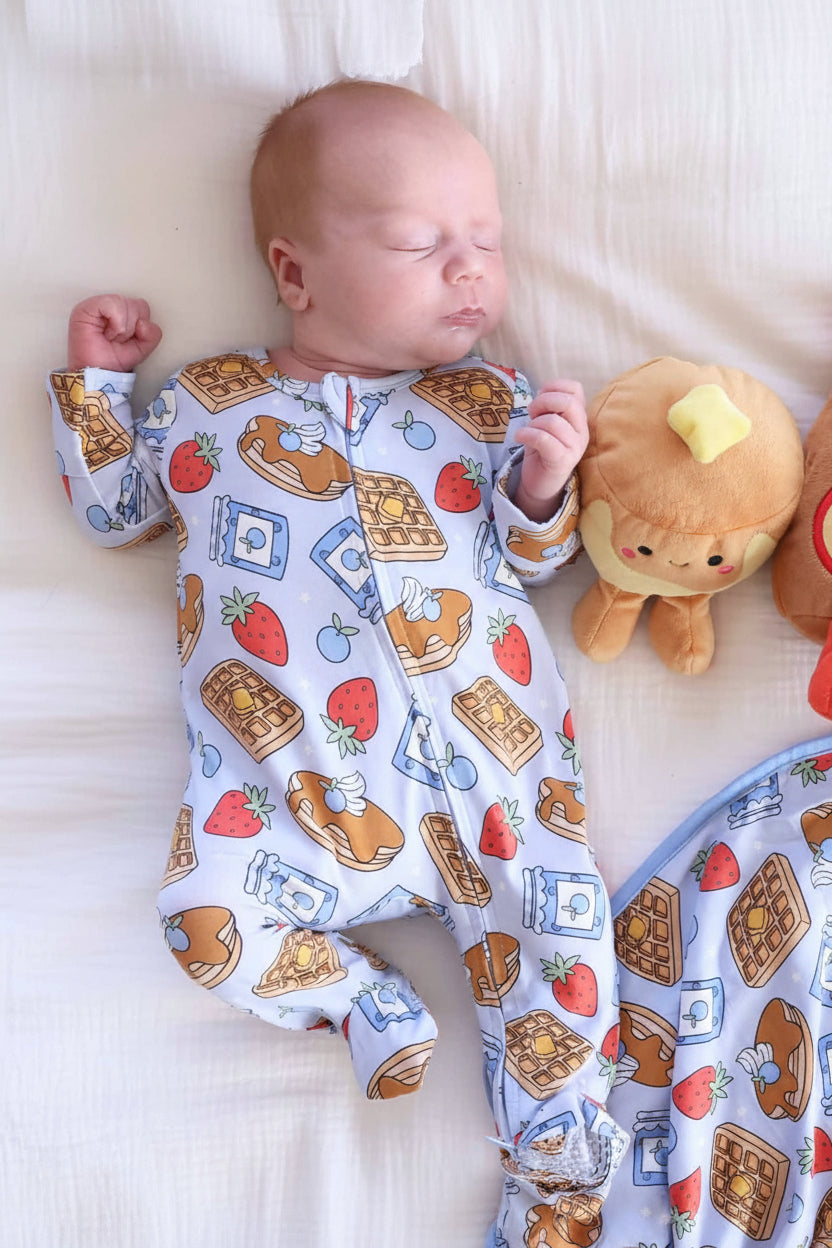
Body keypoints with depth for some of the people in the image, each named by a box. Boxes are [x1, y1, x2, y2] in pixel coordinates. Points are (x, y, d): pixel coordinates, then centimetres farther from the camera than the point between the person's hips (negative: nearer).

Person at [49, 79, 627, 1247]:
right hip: (286, 769, 0)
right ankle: (370, 1005, 7)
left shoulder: (493, 403, 12)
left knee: (555, 924, -7)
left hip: (484, 744, 1)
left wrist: (541, 488, -8)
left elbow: (532, 556, 13)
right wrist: (93, 381, 17)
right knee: (209, 913, -16)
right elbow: (112, 510, 24)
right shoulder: (205, 404, 11)